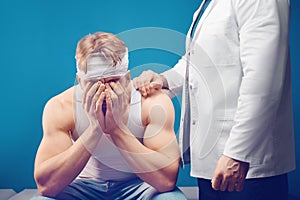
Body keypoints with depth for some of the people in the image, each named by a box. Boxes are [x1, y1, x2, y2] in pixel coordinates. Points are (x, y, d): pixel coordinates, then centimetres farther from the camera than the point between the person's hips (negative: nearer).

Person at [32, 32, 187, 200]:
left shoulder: (153, 102, -21)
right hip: (86, 185, 1)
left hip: (139, 185, 0)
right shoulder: (60, 108, -19)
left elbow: (167, 180, -29)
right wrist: (95, 129, -35)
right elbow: (45, 185, -27)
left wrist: (117, 128, -36)